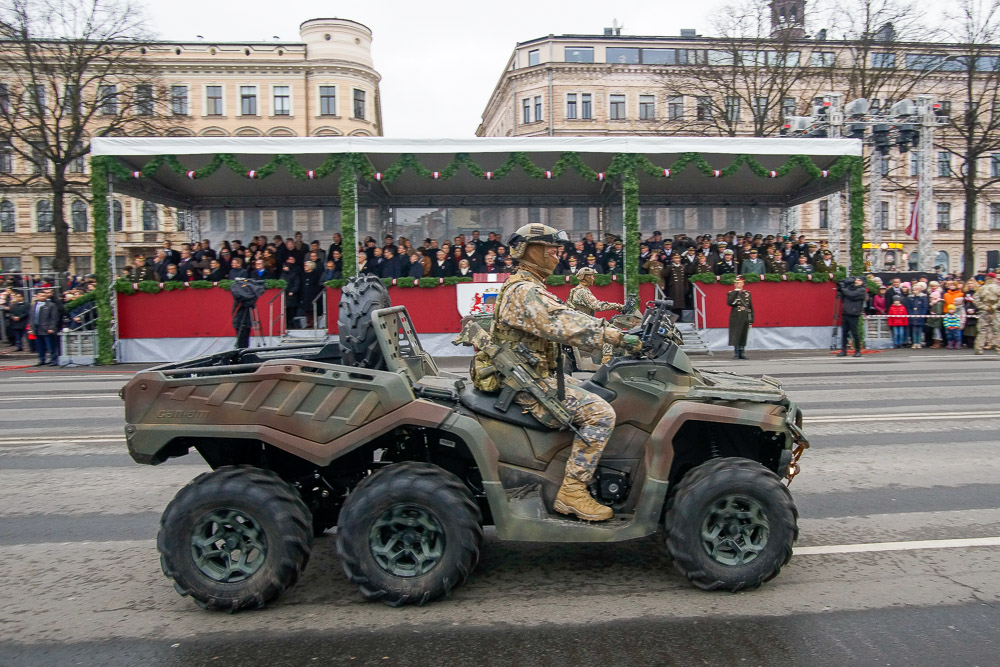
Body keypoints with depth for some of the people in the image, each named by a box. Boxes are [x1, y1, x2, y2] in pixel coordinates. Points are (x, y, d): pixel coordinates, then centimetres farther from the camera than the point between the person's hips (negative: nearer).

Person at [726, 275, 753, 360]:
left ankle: (741, 353, 14)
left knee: (744, 336, 6)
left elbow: (751, 308, 12)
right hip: (735, 319, -3)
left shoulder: (747, 294, 12)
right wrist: (736, 291, -16)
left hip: (745, 319, 3)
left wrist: (751, 320, 6)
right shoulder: (731, 293, 3)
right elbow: (729, 303, -18)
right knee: (735, 336, -5)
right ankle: (736, 353, 0)